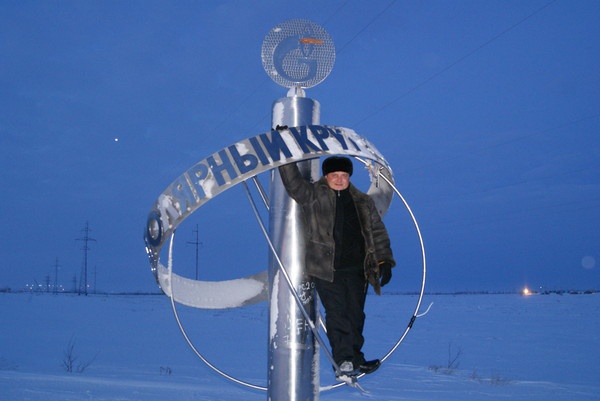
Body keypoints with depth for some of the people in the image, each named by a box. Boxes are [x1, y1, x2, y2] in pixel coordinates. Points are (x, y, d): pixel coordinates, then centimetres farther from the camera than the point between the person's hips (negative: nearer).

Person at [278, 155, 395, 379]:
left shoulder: (363, 202, 12)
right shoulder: (313, 196, 3)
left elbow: (377, 231, 13)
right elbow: (293, 183, -10)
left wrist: (384, 260, 7)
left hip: (356, 269, 4)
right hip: (326, 268, -4)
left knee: (355, 315, 10)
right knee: (337, 314, -10)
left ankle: (355, 360, 22)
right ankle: (344, 362, -9)